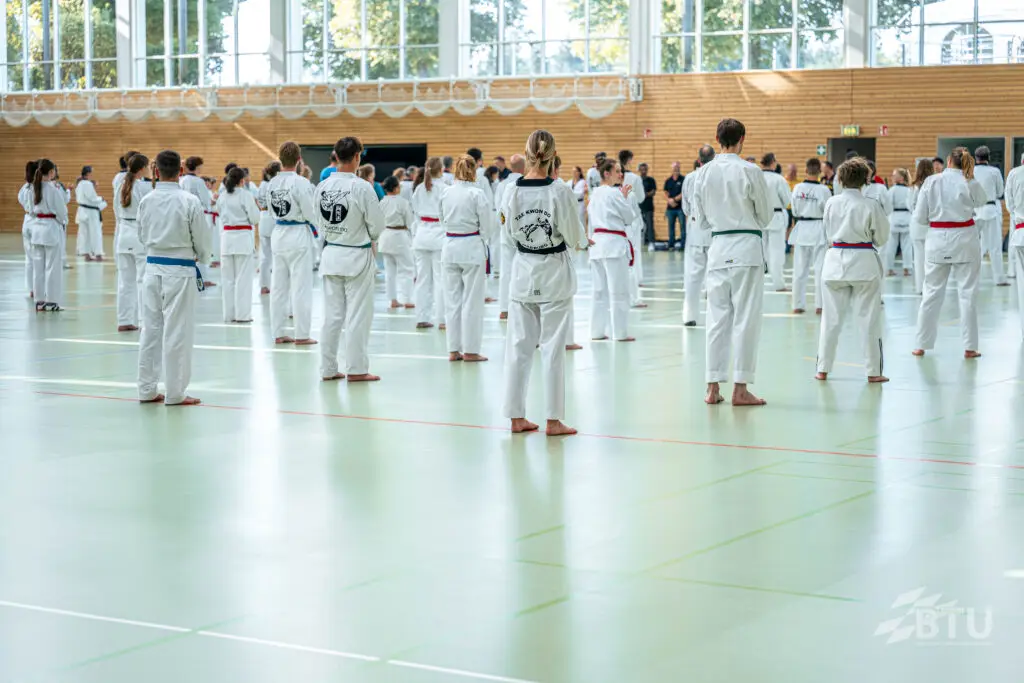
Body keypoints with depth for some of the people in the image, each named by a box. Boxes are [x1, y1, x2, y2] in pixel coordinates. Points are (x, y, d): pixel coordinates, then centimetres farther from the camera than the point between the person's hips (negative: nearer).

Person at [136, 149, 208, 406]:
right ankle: (175, 393, 6)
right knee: (177, 332, 1)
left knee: (151, 329, 12)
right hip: (180, 271, -5)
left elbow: (143, 235, 12)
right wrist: (198, 255, 16)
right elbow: (203, 241, -6)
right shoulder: (189, 201, -13)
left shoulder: (146, 201, -1)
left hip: (153, 267, 5)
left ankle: (147, 390, 19)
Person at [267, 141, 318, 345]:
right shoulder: (301, 183, -17)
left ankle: (278, 333, 17)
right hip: (299, 235, -6)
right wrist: (319, 227, 5)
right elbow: (310, 212, -14)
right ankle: (302, 335, 3)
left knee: (278, 285, 11)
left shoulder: (272, 183, 2)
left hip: (278, 234, 6)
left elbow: (272, 208, 11)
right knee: (301, 286, 0)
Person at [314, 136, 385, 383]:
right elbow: (377, 225, -11)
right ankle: (356, 369, 7)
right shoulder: (362, 187, -17)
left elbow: (320, 221, 7)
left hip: (331, 254, 5)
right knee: (358, 315, 3)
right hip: (357, 256, -5)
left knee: (332, 314, 11)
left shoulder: (323, 187, -1)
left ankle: (328, 369, 16)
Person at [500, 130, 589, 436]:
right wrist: (582, 241, 13)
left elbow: (509, 235, 5)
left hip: (522, 271, 3)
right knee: (552, 347, 3)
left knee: (519, 346, 10)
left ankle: (517, 417, 14)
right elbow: (575, 236, -9)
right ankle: (553, 420, 7)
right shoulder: (560, 191, -16)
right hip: (554, 273, -3)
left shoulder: (511, 192, -6)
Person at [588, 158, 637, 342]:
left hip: (597, 242, 8)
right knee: (619, 290, -2)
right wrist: (626, 196, 4)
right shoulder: (614, 193, -12)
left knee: (599, 290, 12)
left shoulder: (595, 194, 12)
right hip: (614, 243, -8)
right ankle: (621, 332, 0)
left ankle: (596, 331, 15)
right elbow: (630, 217, -5)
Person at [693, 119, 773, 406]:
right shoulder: (750, 172, -10)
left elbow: (702, 218, 10)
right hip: (746, 248, -4)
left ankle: (713, 388, 12)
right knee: (746, 318, 0)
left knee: (717, 318, 10)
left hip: (718, 248, 4)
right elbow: (766, 215, -1)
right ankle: (740, 389, 0)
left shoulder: (704, 173, 2)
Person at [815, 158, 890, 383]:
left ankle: (823, 369, 12)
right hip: (863, 262, -3)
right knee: (869, 319, 6)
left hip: (835, 261, 3)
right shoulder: (870, 206, -11)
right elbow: (882, 238, -1)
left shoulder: (831, 203, -3)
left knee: (831, 318, 10)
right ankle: (873, 371, 8)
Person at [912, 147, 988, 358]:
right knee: (968, 293, 6)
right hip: (964, 240, -1)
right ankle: (969, 347, 8)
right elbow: (981, 201, 16)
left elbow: (920, 217, -2)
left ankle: (922, 345, 17)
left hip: (938, 240, 1)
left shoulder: (931, 182, -5)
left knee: (932, 292, 11)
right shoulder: (970, 183, -7)